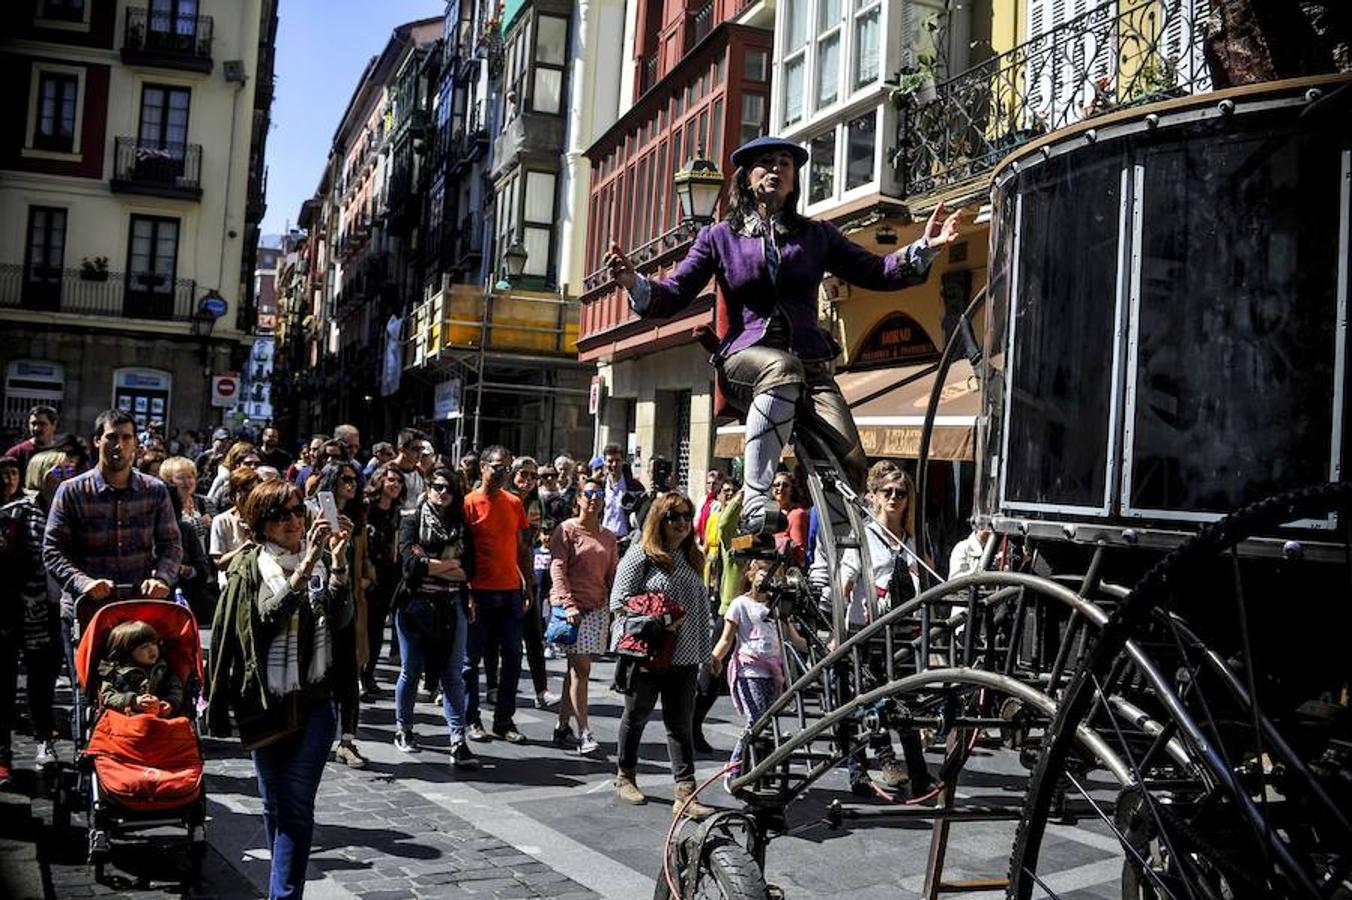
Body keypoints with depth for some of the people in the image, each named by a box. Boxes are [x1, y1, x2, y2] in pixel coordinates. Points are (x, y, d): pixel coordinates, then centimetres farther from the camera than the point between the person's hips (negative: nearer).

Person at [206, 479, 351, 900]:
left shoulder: (321, 562, 3)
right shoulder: (249, 568, 0)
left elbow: (340, 617, -11)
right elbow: (266, 618, -18)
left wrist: (337, 564, -23)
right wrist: (304, 568, -28)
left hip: (314, 701, -1)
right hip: (265, 703, 1)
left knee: (296, 807, -7)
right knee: (275, 806, 13)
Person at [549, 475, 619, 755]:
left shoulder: (608, 538, 14)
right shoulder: (566, 530, -2)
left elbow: (613, 576, 14)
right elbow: (557, 570, -9)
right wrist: (569, 604, -18)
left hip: (598, 608, 5)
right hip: (571, 606, -5)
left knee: (576, 668, 9)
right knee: (581, 669, -9)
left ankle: (563, 727, 18)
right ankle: (584, 732, -6)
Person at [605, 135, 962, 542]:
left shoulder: (817, 235, 19)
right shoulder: (719, 237, 14)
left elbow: (876, 273, 16)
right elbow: (674, 295, 8)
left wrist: (925, 247, 1)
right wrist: (634, 283, -12)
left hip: (810, 363, 3)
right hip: (744, 358, -2)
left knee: (849, 460, -22)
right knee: (783, 366, -41)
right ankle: (755, 498, -39)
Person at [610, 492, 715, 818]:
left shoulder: (693, 557, 12)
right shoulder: (640, 554, -8)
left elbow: (702, 605, 17)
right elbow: (619, 601, -11)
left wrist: (704, 649, 13)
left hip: (684, 657, 5)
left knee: (681, 724, 1)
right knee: (636, 716, 13)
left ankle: (685, 794, -2)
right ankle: (625, 777, 31)